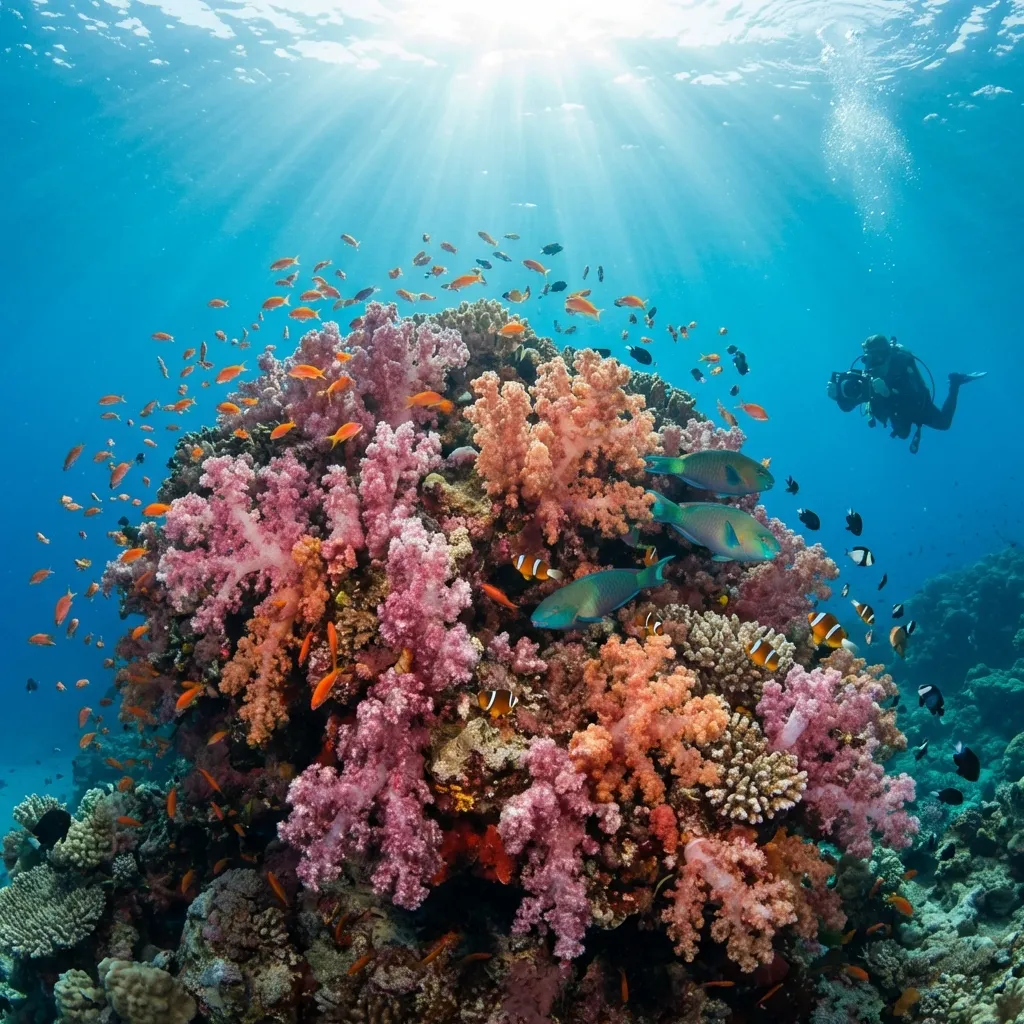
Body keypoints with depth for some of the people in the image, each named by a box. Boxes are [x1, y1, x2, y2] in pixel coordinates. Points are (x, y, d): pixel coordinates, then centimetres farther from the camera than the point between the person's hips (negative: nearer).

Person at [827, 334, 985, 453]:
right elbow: (847, 406, -30)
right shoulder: (867, 375, -32)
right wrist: (838, 395, -52)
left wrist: (888, 392, -66)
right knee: (903, 433, 31)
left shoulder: (903, 366, -42)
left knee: (943, 423, 21)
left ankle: (955, 383, 39)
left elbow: (914, 403, -52)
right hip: (896, 412, 4)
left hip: (917, 406, -4)